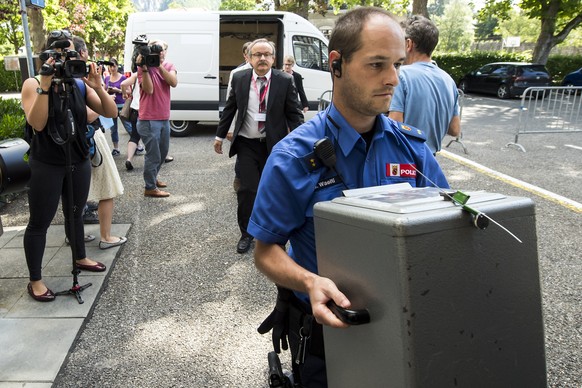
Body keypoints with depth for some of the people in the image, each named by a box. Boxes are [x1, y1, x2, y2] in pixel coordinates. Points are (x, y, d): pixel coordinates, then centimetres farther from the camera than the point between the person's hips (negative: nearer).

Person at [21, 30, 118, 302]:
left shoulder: (80, 85, 2)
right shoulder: (33, 84, -8)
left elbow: (112, 113, -4)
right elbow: (37, 124, -21)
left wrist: (98, 86, -18)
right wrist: (45, 86, -25)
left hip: (79, 161, 4)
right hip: (46, 165, -4)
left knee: (75, 214, 19)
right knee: (39, 222, 4)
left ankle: (80, 258, 40)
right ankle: (35, 280, 15)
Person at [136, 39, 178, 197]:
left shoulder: (169, 66, 7)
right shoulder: (143, 68, -7)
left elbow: (174, 83, -13)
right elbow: (149, 89, -20)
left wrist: (159, 65, -21)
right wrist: (144, 68, -27)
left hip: (164, 119, 7)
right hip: (149, 120, -7)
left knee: (162, 152, 21)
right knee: (154, 155, -2)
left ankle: (153, 178, 41)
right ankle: (150, 188, 12)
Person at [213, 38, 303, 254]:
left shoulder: (285, 81, -3)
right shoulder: (239, 79, 2)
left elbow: (294, 113, -2)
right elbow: (229, 109, 11)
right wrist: (220, 135, 12)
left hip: (274, 145, 0)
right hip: (247, 144, 1)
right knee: (247, 189, -3)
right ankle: (246, 233, 14)